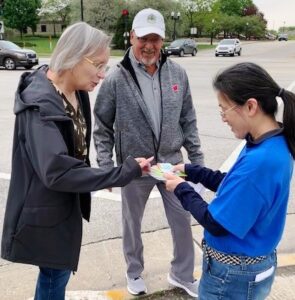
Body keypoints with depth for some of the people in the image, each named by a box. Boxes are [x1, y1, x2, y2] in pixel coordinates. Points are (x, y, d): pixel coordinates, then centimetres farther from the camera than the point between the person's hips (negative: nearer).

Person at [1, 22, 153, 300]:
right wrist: (124, 172, -31)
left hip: (66, 203, 8)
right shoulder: (40, 103, -27)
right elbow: (57, 172, -33)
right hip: (46, 211, -8)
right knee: (55, 275, 10)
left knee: (56, 272, 24)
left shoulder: (76, 91, 0)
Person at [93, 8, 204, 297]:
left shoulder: (177, 74, -4)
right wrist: (106, 168, -8)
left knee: (183, 222, 13)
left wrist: (197, 158, 4)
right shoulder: (116, 80, -13)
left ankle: (182, 274, 38)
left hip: (172, 164, 2)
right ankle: (134, 272, 45)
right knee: (132, 224, 18)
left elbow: (188, 120, 4)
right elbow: (102, 128, -5)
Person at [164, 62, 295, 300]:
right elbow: (235, 186, 8)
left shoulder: (259, 161, -33)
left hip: (233, 273, -8)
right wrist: (191, 171, 5)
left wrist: (182, 189, -11)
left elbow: (216, 223, -25)